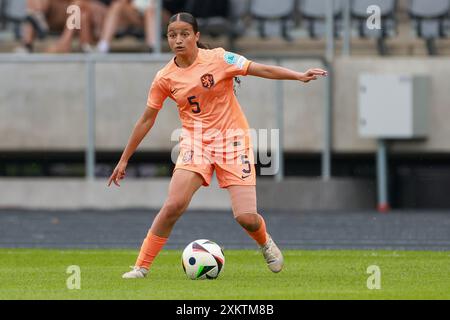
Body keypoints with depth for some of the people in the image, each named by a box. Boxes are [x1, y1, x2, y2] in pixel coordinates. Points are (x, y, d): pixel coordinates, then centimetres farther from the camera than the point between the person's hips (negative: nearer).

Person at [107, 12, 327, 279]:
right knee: (174, 204, -21)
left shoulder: (217, 59, -8)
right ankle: (141, 267, -10)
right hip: (195, 141, 1)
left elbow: (263, 70, -10)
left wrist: (299, 76, -23)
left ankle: (266, 243, 27)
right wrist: (124, 160, 12)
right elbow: (147, 119, 9)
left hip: (233, 139, -1)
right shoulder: (165, 78, -1)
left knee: (247, 217, -10)